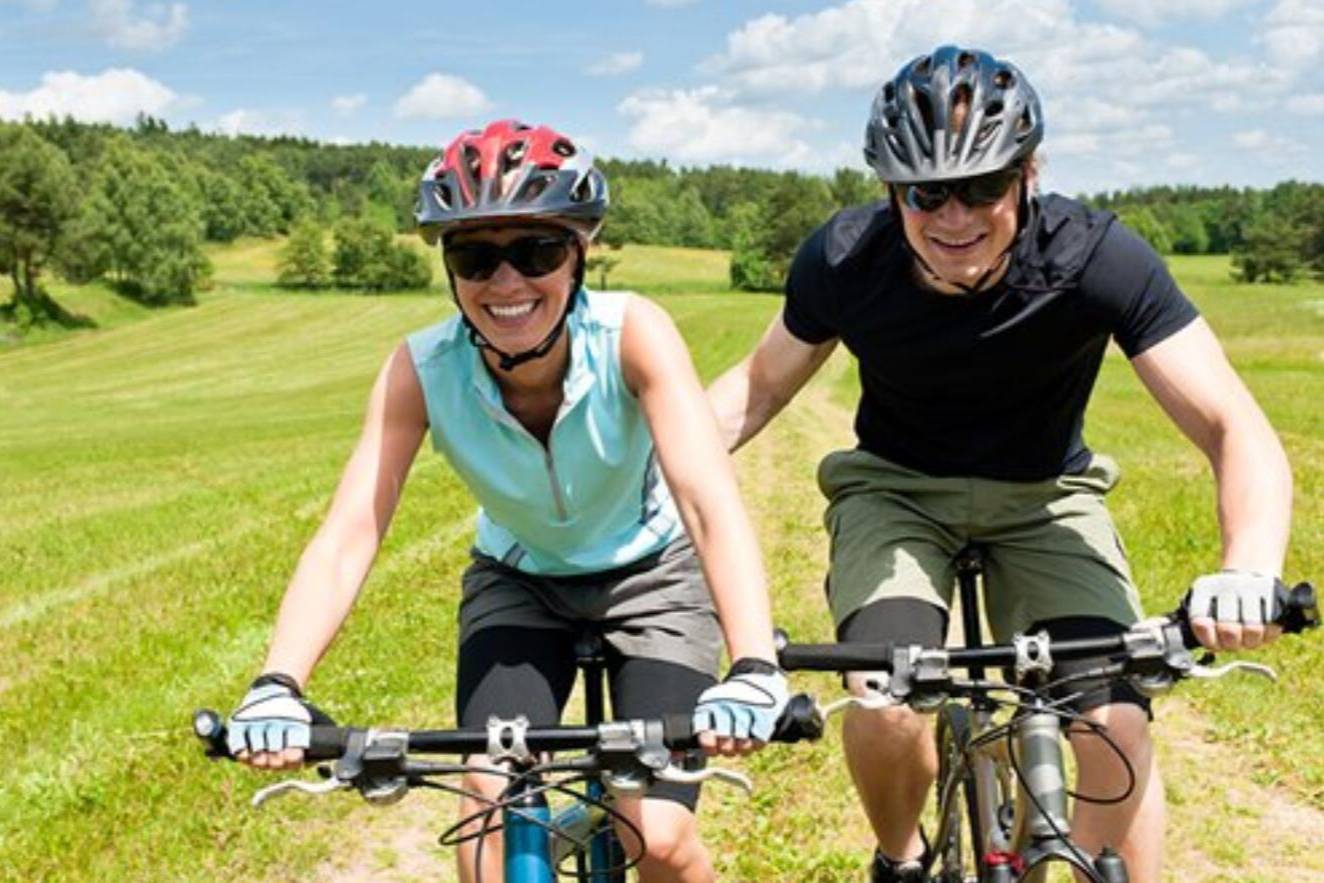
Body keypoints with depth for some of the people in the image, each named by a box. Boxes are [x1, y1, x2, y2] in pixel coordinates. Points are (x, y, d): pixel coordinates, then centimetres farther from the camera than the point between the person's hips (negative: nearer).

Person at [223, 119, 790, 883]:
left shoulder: (632, 333, -30)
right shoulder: (423, 370, -25)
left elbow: (710, 497, -40)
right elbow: (350, 532, -31)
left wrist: (754, 668, -54)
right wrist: (277, 687, -46)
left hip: (648, 574, -1)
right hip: (519, 582, 2)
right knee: (494, 804, -19)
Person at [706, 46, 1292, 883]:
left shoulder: (1097, 258, -26)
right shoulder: (845, 258, -21)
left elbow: (1238, 429, -29)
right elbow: (758, 387, -5)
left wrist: (1249, 570, -49)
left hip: (1043, 495, 0)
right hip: (896, 489, 0)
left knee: (1116, 728, -22)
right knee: (887, 707, -25)